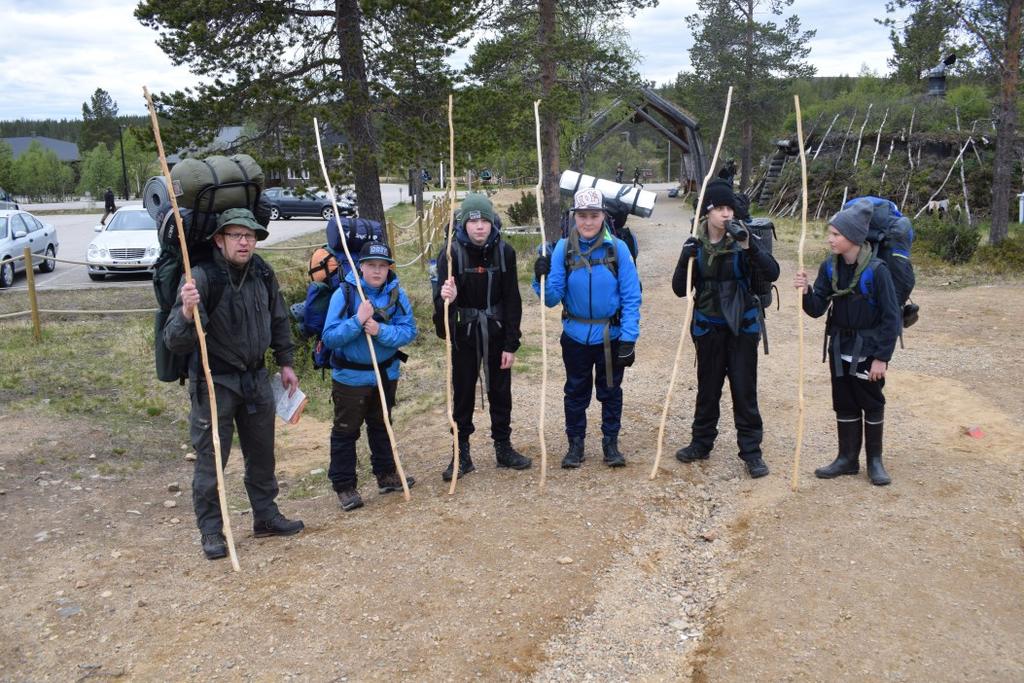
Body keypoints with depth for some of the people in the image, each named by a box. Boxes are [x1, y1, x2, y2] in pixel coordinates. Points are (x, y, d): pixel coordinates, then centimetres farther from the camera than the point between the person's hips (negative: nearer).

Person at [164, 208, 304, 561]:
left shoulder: (262, 273, -2)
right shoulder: (202, 277, -21)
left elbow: (278, 320, 15)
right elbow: (175, 342, -25)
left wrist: (285, 362, 16)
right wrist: (187, 312, -43)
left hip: (256, 379, 6)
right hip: (214, 383, -6)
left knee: (262, 453, 17)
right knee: (210, 461, 3)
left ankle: (266, 516, 34)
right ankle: (211, 531, 20)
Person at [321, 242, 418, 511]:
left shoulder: (396, 294, -7)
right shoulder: (344, 293, -16)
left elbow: (409, 331, -14)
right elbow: (329, 337, -19)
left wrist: (381, 331, -29)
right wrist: (357, 321, -31)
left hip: (386, 374, 4)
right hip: (350, 376, -3)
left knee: (381, 426, 21)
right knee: (345, 431, 5)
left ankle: (386, 474, 36)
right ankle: (344, 486, 16)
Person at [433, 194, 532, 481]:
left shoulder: (504, 252, -5)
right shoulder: (451, 253, -10)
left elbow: (512, 301, -2)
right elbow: (442, 300, -14)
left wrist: (511, 344, -4)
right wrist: (446, 298, -39)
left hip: (496, 334, 2)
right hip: (464, 335, -2)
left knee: (500, 392, 12)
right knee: (462, 394, 7)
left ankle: (503, 447, 28)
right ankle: (462, 454, 19)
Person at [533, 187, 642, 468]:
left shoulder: (618, 248, -12)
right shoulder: (563, 248, -8)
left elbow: (631, 297, -9)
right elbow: (552, 298, -9)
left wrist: (629, 339, -13)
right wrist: (542, 279, -28)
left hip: (611, 336, -1)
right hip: (575, 336, 1)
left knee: (610, 391, 15)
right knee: (576, 392, 15)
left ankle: (611, 442, 31)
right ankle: (575, 443, 31)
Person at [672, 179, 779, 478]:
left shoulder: (741, 240, -7)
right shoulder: (695, 244, -2)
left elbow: (772, 274, -18)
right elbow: (679, 289, -2)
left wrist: (749, 247, -31)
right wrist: (685, 261, -19)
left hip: (742, 327, -2)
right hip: (708, 328, 2)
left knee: (744, 390, 1)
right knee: (707, 388, 14)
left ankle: (751, 452, 10)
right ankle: (701, 443, 28)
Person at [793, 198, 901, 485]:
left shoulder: (876, 270, -19)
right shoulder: (829, 267, -4)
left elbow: (891, 318, -15)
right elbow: (817, 309, -4)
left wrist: (882, 357, -15)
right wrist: (806, 292, -25)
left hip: (868, 350, -5)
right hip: (839, 348, 5)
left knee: (872, 404, 10)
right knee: (844, 405, 13)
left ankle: (874, 460, 25)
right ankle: (847, 458, 26)